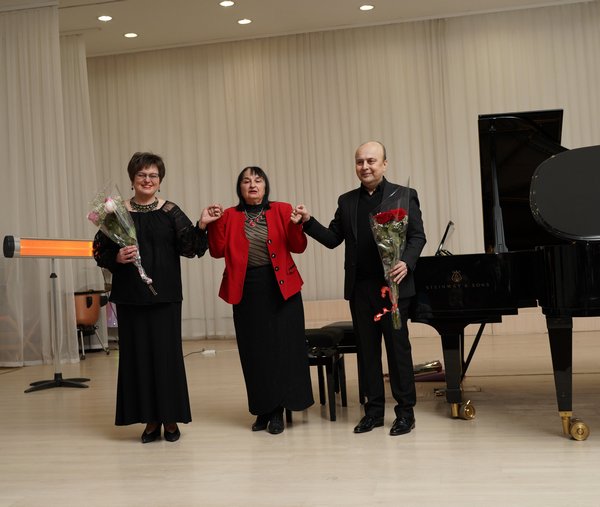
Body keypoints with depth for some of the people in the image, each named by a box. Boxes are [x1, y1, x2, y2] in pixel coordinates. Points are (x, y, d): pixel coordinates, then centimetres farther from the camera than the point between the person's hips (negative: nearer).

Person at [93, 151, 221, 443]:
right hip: (131, 297, 1)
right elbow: (100, 252, 4)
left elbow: (190, 248, -5)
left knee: (167, 353, 1)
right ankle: (150, 419, 16)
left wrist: (201, 226, -21)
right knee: (137, 354, 4)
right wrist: (117, 258, -15)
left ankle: (170, 418, 14)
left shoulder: (171, 212, 3)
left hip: (165, 296, -1)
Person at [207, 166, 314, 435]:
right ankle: (262, 410, 18)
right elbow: (218, 251, 0)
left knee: (282, 347, 1)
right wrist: (212, 224, -11)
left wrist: (297, 224, -20)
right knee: (254, 351, 6)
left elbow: (298, 247, -4)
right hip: (246, 290, 1)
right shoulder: (229, 216, 7)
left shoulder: (282, 210, 3)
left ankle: (278, 410, 12)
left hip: (281, 287, -1)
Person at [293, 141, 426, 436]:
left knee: (398, 347, 2)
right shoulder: (347, 201, 12)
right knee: (366, 349, 9)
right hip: (359, 287, 4)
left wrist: (406, 263, -20)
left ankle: (405, 411, 13)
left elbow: (418, 236, -3)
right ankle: (374, 409, 20)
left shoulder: (404, 196, 1)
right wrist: (307, 222, -4)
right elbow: (333, 239, 10)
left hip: (392, 284, -4)